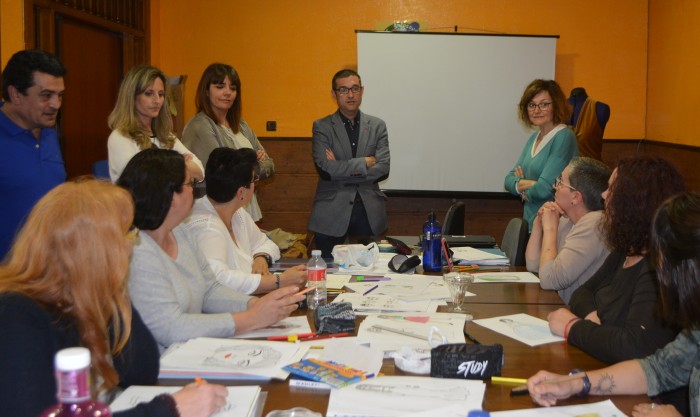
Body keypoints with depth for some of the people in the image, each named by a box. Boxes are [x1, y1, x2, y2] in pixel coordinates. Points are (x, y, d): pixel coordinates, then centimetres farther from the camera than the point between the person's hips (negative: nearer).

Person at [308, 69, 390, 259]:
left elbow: (383, 169, -4)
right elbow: (324, 168, -12)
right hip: (331, 214, -2)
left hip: (369, 213, 2)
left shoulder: (377, 126, 7)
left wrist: (341, 169, -9)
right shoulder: (322, 127, 1)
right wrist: (363, 162, -9)